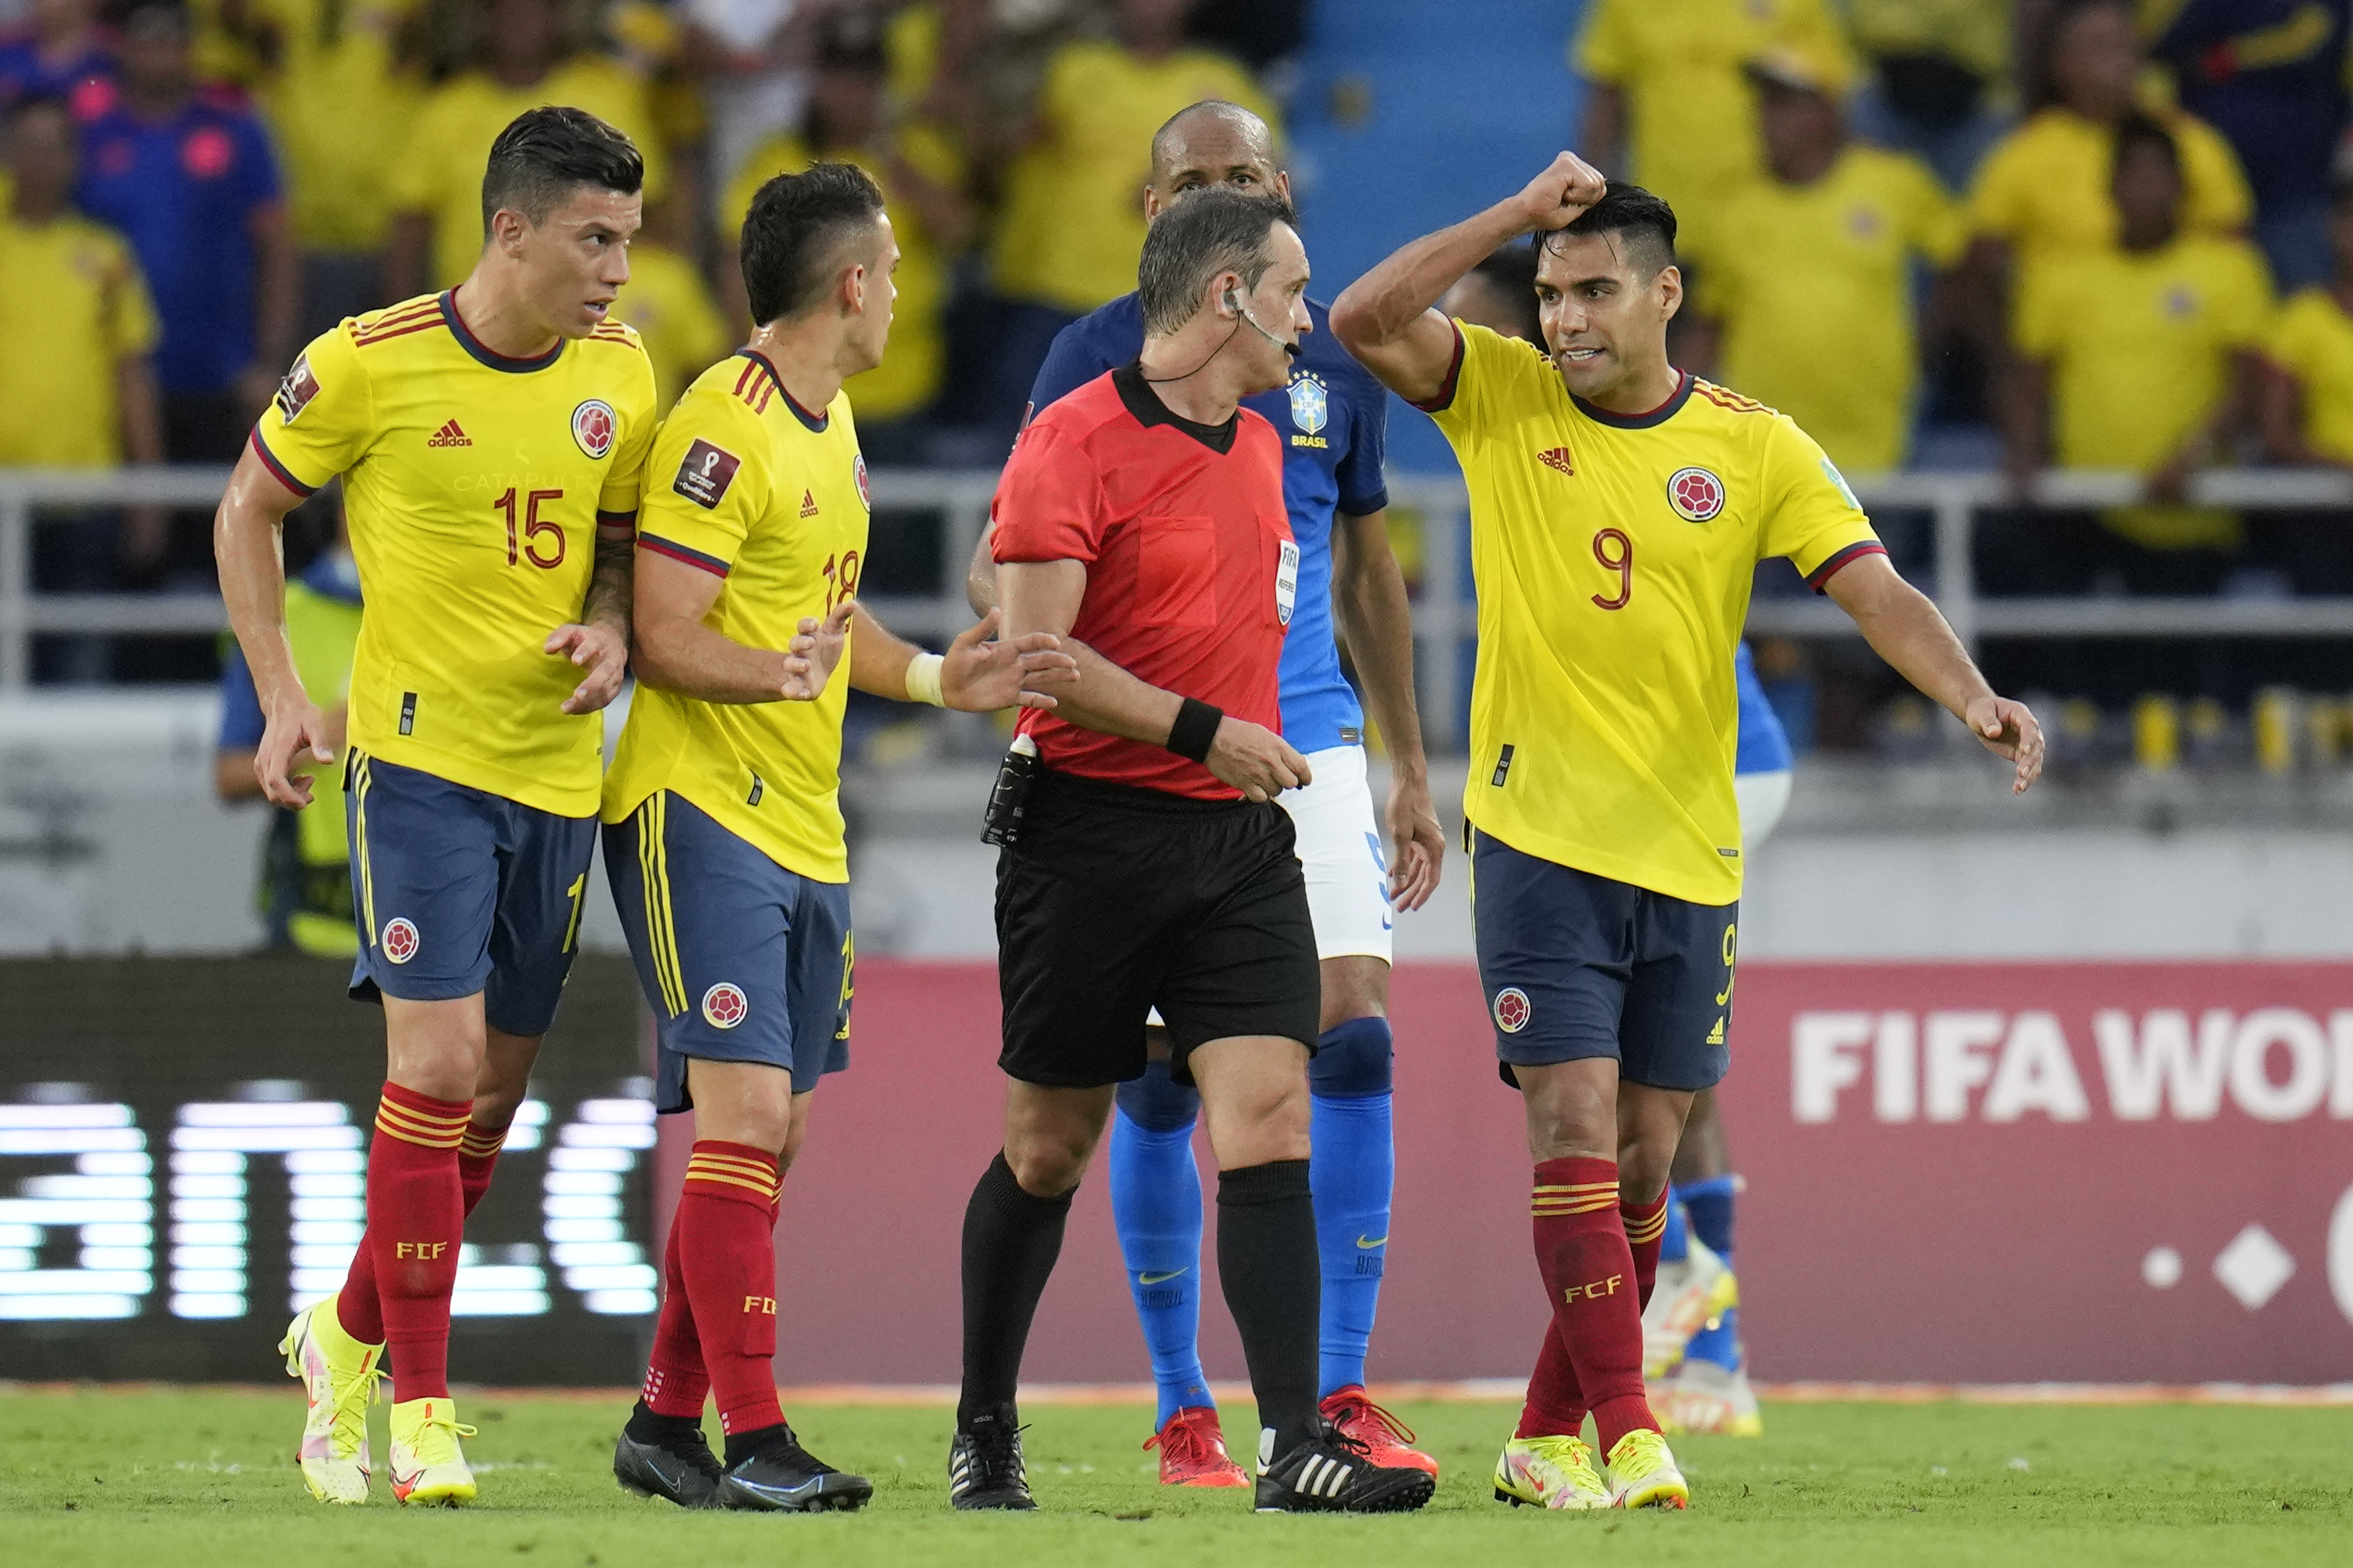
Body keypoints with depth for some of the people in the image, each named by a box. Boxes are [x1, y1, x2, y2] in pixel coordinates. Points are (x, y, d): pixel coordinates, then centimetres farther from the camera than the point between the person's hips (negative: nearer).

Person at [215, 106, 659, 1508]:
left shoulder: (620, 376, 3)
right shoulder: (373, 365, -10)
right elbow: (251, 508, 3)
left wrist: (613, 627, -5)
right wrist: (282, 694, -3)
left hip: (559, 766, 5)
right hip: (420, 751, -5)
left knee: (496, 1092, 9)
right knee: (440, 1062, -14)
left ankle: (347, 1337, 31)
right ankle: (421, 1408, -7)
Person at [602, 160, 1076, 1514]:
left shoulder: (833, 422, 15)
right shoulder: (727, 426, -15)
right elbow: (663, 636, -18)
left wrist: (935, 678, 10)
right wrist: (778, 674, -34)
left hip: (805, 826, 10)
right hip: (702, 810, -10)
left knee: (771, 1136, 10)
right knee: (743, 1115, -14)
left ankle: (668, 1422, 18)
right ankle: (756, 1441, -16)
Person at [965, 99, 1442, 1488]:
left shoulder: (1337, 359, 8)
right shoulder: (1098, 358, -3)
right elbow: (1005, 556, -5)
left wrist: (1412, 774, 17)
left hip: (1306, 737, 3)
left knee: (1354, 1038, -9)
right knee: (1162, 1074, -1)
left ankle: (1340, 1399, -3)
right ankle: (1183, 1413, 9)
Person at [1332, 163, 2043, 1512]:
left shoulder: (1757, 449, 0)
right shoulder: (1502, 398, 0)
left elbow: (1878, 592, -7)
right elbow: (1366, 321, -13)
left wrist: (1971, 696, -26)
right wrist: (1524, 213, -15)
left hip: (1689, 859, 2)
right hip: (1540, 836, -2)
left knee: (1642, 1160, 6)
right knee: (1575, 1126, -13)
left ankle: (1548, 1440, 19)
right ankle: (1626, 1432, -13)